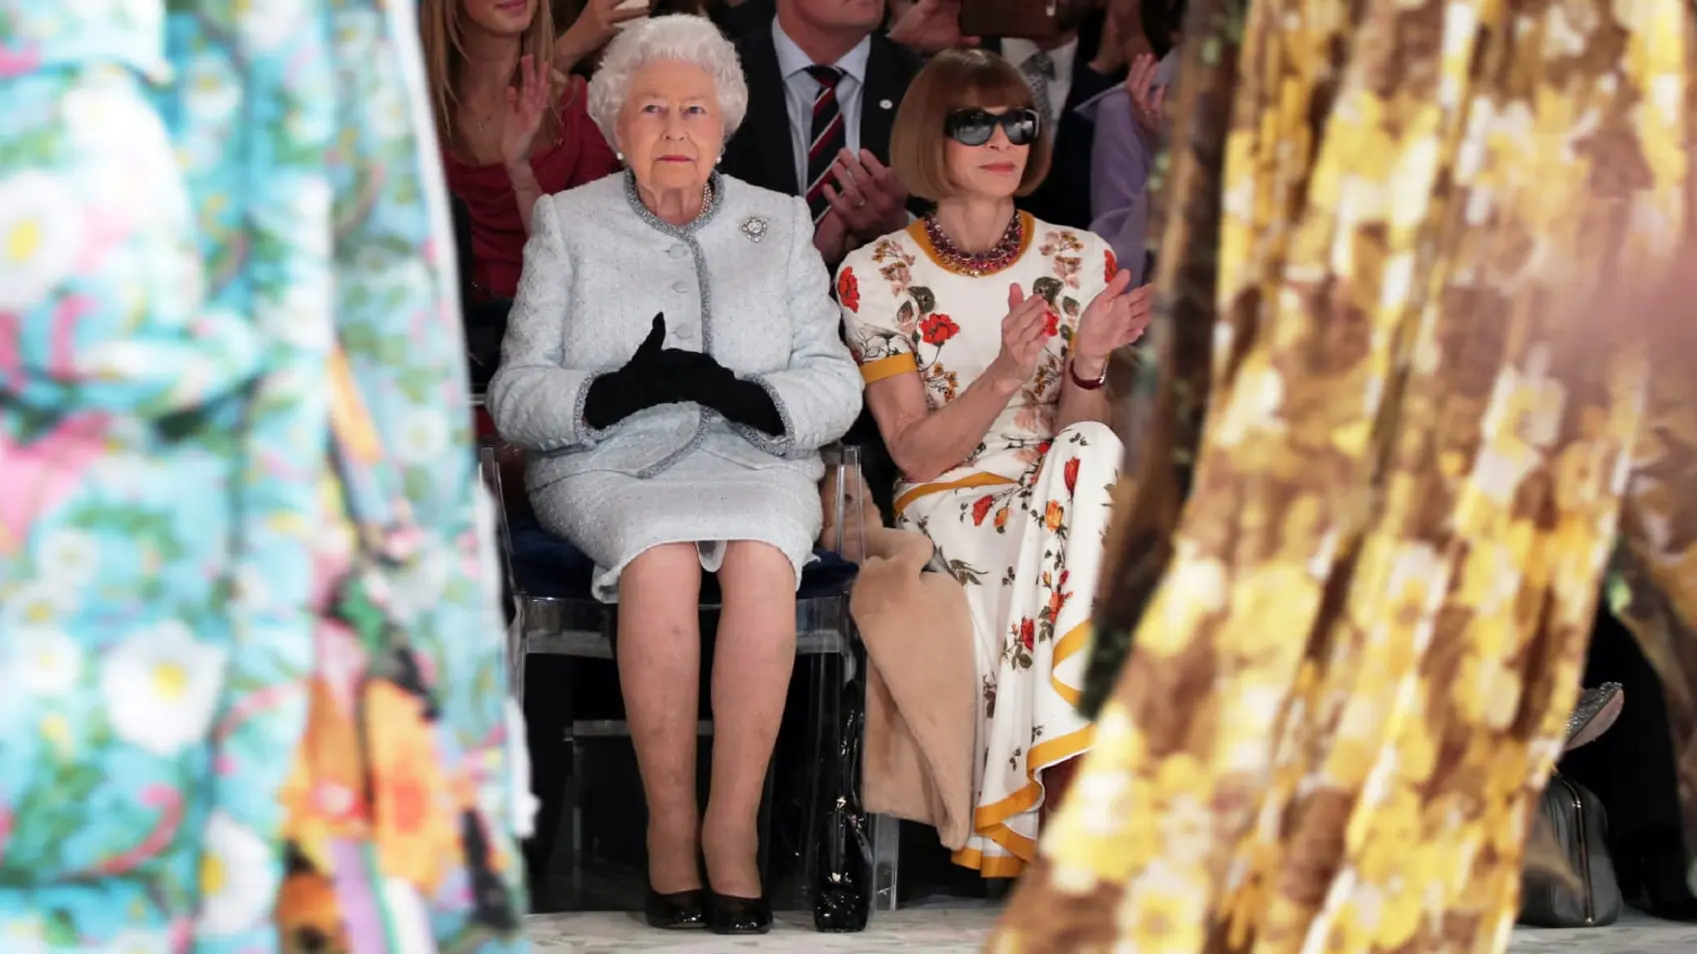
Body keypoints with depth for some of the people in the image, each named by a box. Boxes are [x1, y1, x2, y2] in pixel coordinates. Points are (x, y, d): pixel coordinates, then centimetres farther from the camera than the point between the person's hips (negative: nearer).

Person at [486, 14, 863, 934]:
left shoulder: (781, 222, 16)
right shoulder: (569, 222, 11)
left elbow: (834, 385, 7)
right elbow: (514, 395, 2)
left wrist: (745, 397, -15)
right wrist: (619, 391, -17)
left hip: (754, 461, 1)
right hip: (607, 469, -1)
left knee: (761, 556, -34)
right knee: (661, 555, -35)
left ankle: (732, 826, -31)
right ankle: (669, 826, -28)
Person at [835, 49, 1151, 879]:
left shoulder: (1080, 262, 6)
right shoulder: (878, 275, -1)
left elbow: (1081, 439, 3)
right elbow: (916, 453, -6)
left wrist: (1087, 364, -19)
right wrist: (1005, 375, -23)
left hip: (1058, 498, 3)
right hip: (948, 506, -3)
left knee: (1095, 454, -34)